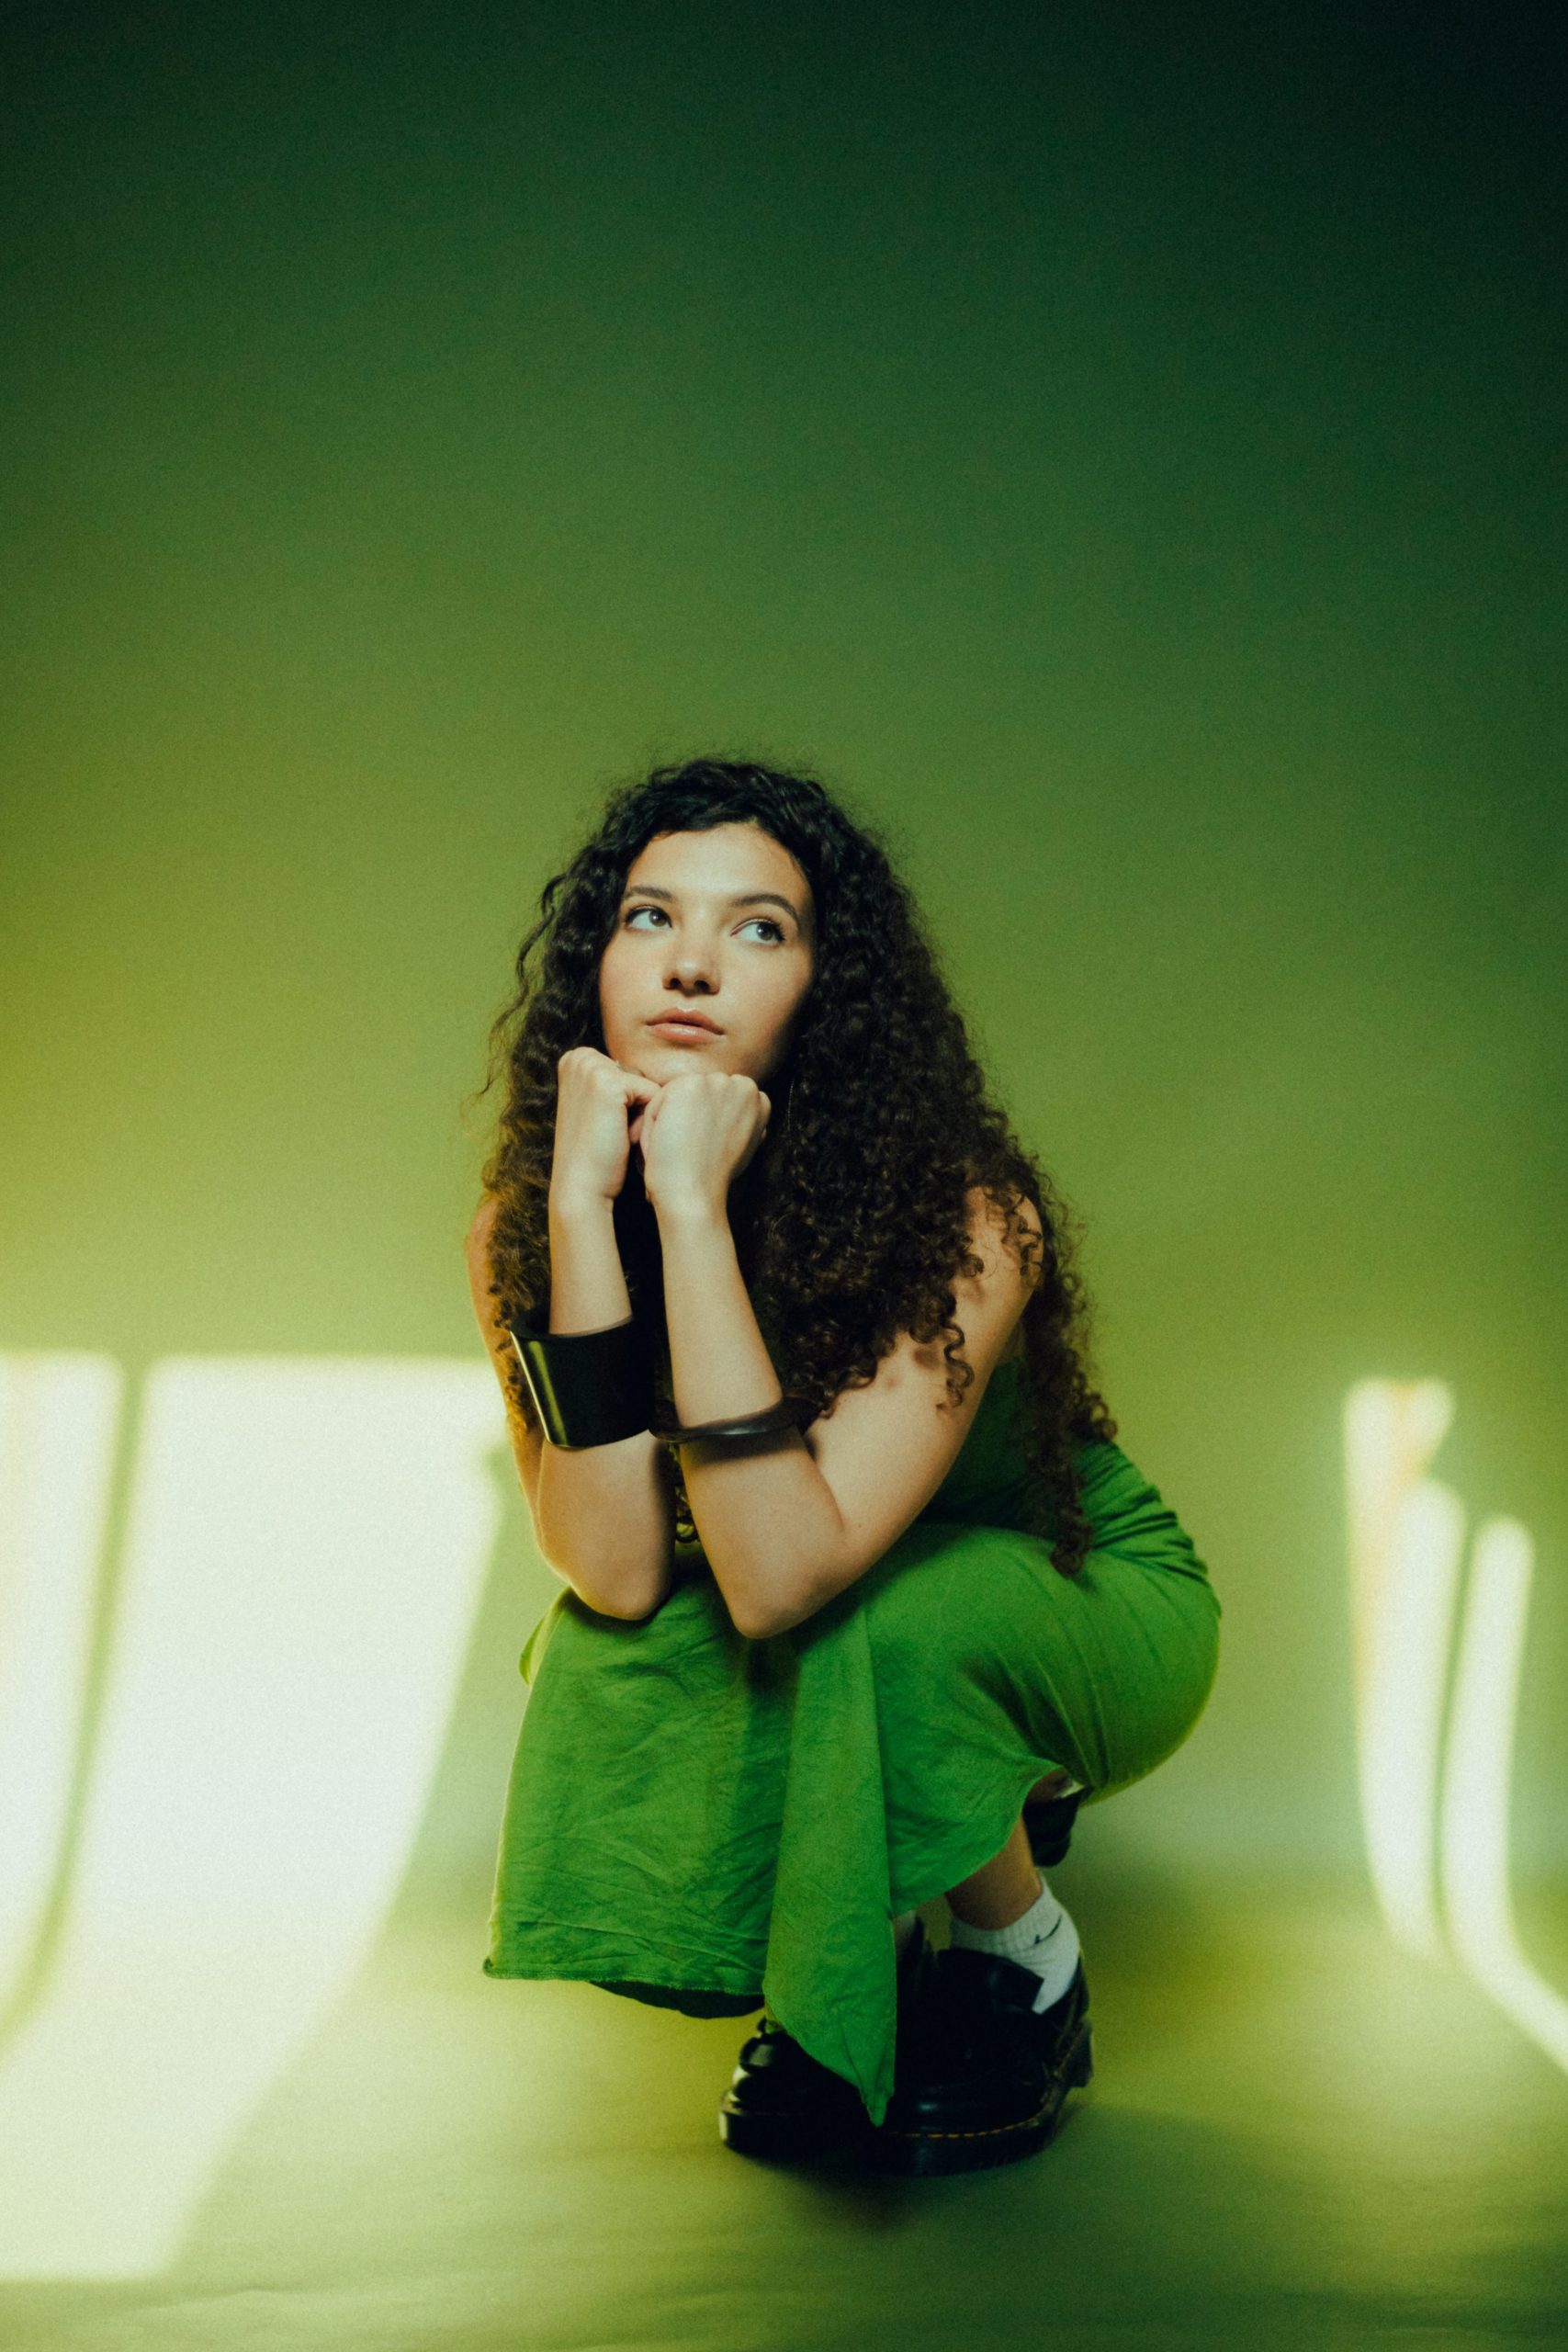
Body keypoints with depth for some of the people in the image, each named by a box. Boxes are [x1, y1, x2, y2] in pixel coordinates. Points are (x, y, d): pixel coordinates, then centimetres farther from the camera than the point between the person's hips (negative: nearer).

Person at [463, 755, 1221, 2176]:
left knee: (876, 1629, -36)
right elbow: (617, 1574, -29)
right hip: (835, 1678, 4)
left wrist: (694, 1208, -43)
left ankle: (1025, 1965, -1)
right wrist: (584, 1206, -36)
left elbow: (779, 1577, -40)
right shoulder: (525, 1222, -18)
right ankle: (851, 1958, 6)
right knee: (600, 1663, -27)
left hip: (1090, 1615, -3)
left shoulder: (961, 1215, -31)